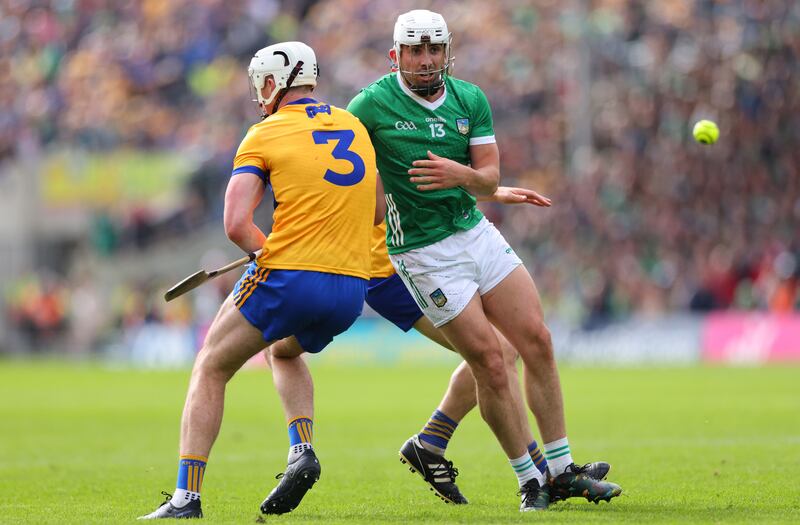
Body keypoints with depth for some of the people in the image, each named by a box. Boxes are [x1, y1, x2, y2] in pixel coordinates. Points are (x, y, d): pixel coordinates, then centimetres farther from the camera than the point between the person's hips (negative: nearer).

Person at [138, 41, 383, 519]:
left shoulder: (265, 135, -1)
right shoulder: (356, 127, 15)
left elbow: (237, 225, -9)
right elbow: (377, 213, 24)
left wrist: (270, 252, 7)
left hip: (288, 277, -5)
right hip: (352, 290, 5)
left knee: (210, 370, 11)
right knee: (285, 350, 35)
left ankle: (186, 496, 1)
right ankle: (302, 452, 12)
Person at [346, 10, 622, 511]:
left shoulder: (471, 99, 1)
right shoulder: (373, 104, -12)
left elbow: (490, 179, -2)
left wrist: (462, 174, -23)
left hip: (476, 231, 6)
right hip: (424, 254, -6)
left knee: (537, 342, 3)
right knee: (491, 363, -9)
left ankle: (562, 470, 13)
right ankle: (530, 481, 5)